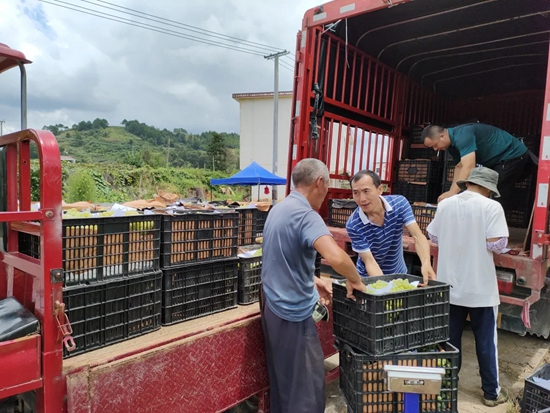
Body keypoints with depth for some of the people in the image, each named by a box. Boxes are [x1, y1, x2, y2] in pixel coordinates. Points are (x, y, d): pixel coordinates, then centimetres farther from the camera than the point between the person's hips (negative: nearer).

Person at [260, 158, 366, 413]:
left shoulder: (279, 208, 7)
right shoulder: (306, 214, -23)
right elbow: (335, 256, -39)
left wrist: (312, 280, 13)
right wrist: (355, 281, -20)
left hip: (273, 304, 9)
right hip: (292, 311, -9)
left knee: (282, 377, 22)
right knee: (306, 384, 5)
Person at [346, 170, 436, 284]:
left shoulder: (400, 203, -16)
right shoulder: (353, 225, -24)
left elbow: (417, 236, -23)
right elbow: (369, 261, -22)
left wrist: (426, 263, -40)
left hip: (399, 275, 2)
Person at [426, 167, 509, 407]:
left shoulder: (444, 205, 1)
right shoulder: (491, 207, -12)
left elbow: (434, 238, 10)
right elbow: (497, 244, -17)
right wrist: (481, 242, 3)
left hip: (450, 284, 4)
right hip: (480, 287, -3)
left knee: (450, 337, 15)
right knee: (485, 341, 11)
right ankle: (491, 392, 25)